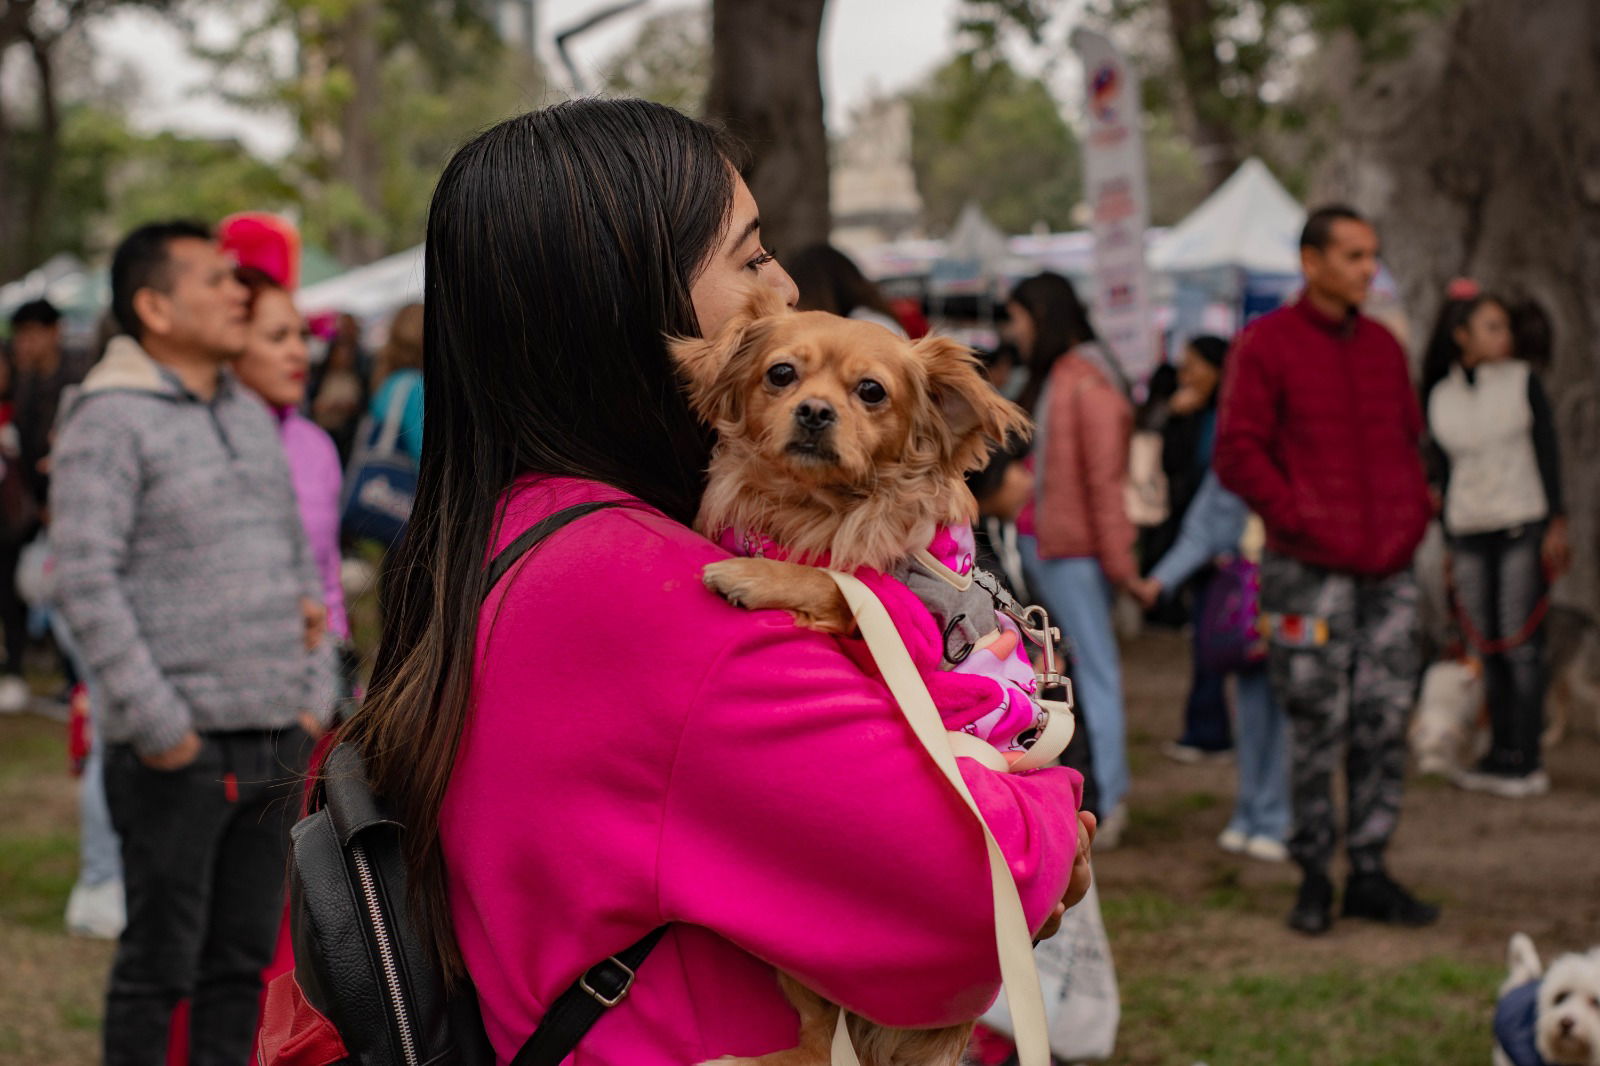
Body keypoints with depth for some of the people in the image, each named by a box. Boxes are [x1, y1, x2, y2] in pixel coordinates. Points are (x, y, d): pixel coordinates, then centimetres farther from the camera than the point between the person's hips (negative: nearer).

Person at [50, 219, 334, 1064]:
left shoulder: (252, 416, 16)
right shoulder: (110, 421, -8)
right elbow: (85, 581, -15)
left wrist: (313, 693, 14)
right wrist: (157, 724, -17)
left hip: (276, 740, 7)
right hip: (180, 747, -7)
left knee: (245, 955, 12)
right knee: (160, 960, 1)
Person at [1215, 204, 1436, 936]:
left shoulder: (1382, 346, 14)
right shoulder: (1266, 343, -4)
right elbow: (1235, 452, -7)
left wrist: (1415, 509, 9)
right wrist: (1298, 518, -13)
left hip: (1390, 571, 5)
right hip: (1310, 572, -5)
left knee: (1385, 725, 5)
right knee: (1317, 727, -1)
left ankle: (1369, 871, 15)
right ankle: (1313, 873, 12)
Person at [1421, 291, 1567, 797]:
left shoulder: (1523, 381, 2)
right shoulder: (1439, 398, 8)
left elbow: (1548, 454, 0)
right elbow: (1443, 471, 12)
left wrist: (1557, 524, -7)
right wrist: (1448, 546, 11)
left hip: (1522, 527, -3)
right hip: (1468, 534, 3)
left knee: (1520, 645, -7)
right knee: (1485, 649, 2)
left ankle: (1526, 761, -3)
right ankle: (1501, 755, 9)